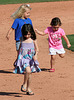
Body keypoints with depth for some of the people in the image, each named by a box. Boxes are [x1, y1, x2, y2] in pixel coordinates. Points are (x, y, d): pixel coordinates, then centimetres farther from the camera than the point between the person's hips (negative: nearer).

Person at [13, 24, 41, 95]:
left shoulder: (33, 40, -2)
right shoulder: (22, 39, 1)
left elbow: (37, 49, 1)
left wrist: (35, 55, -18)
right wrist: (18, 58, 19)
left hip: (31, 58, 2)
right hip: (23, 57, -2)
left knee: (29, 73, 9)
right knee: (28, 71, -23)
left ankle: (28, 89, 23)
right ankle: (24, 84, -3)